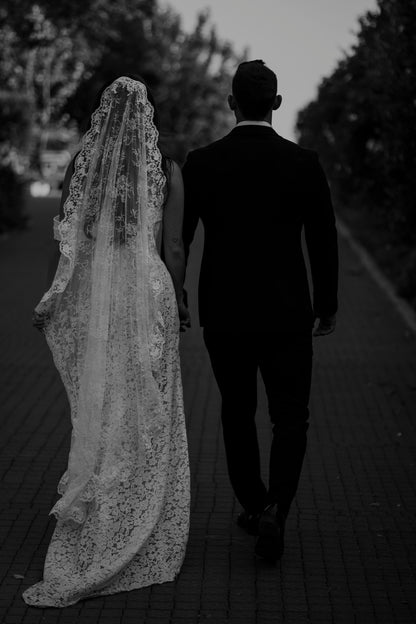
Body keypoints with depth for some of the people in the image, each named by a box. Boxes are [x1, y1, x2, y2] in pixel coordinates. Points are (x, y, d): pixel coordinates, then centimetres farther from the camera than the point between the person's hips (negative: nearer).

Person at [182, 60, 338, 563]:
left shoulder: (201, 163, -5)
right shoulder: (304, 163, -6)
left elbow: (176, 239, -1)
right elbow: (323, 242, -1)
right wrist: (328, 305, 11)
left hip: (223, 314, 1)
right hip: (286, 314, -1)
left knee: (237, 413, 18)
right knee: (290, 420, 9)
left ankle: (252, 506, 28)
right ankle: (274, 509, -9)